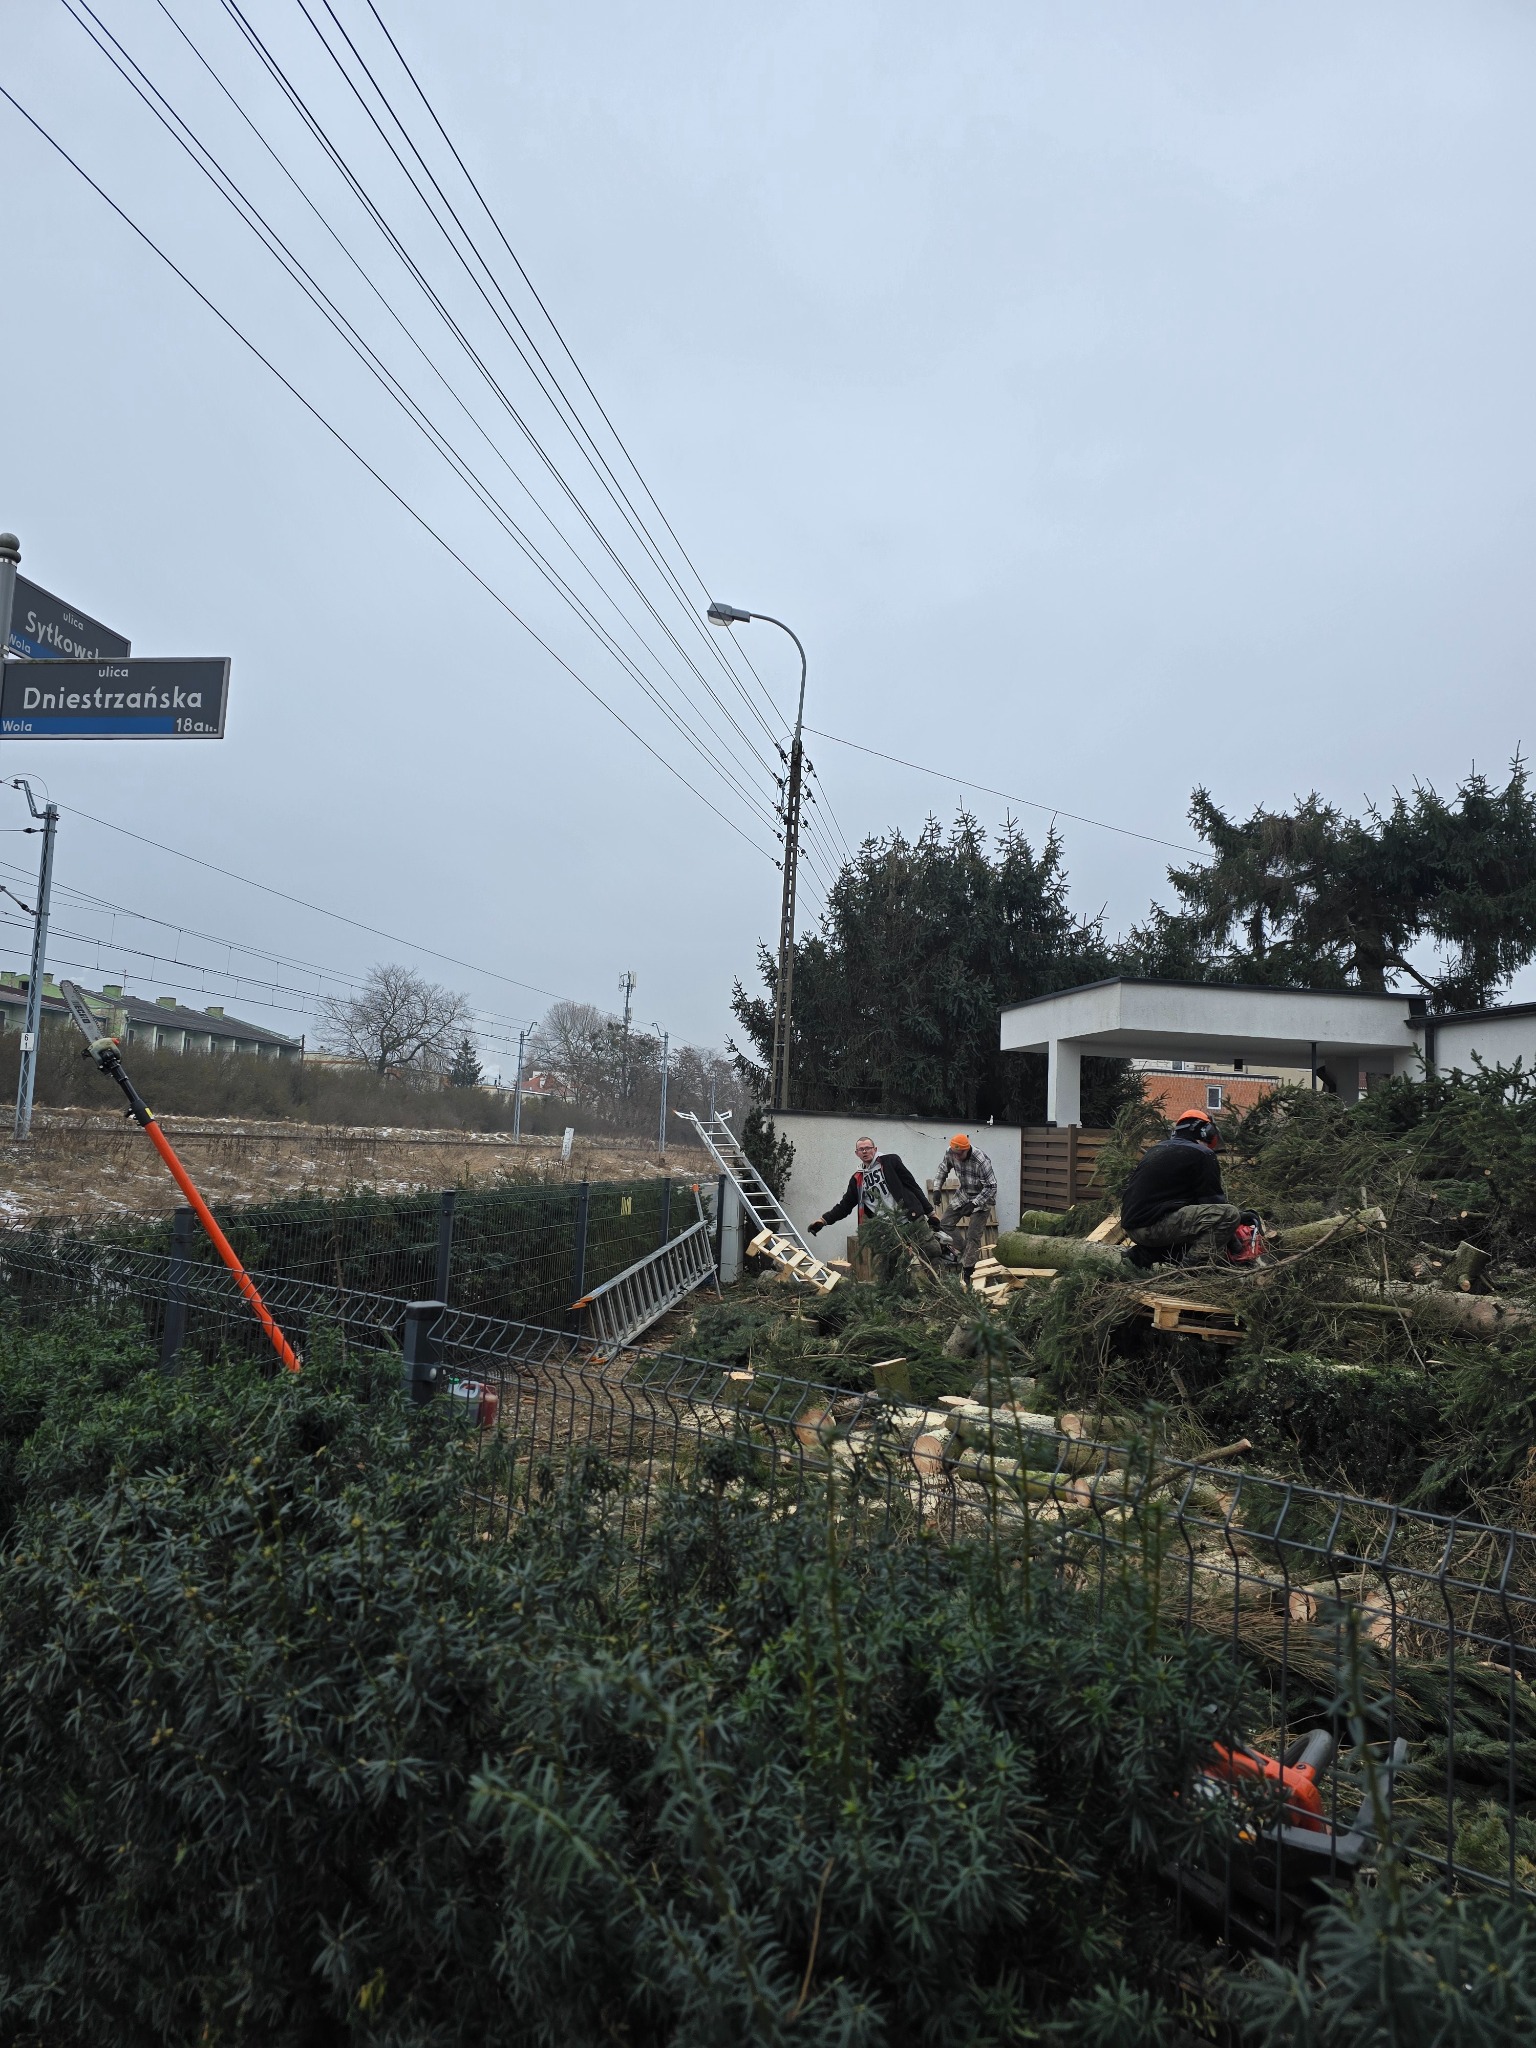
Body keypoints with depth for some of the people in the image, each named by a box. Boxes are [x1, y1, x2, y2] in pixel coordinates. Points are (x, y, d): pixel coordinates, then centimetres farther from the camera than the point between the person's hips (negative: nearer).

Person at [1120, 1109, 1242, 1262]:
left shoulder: (1156, 1150, 23)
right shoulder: (1201, 1154, 1)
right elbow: (1214, 1201, 2)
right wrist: (1240, 1215, 21)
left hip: (1131, 1226, 8)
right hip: (1157, 1225, -8)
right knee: (1229, 1214, -4)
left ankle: (1145, 1254, 13)